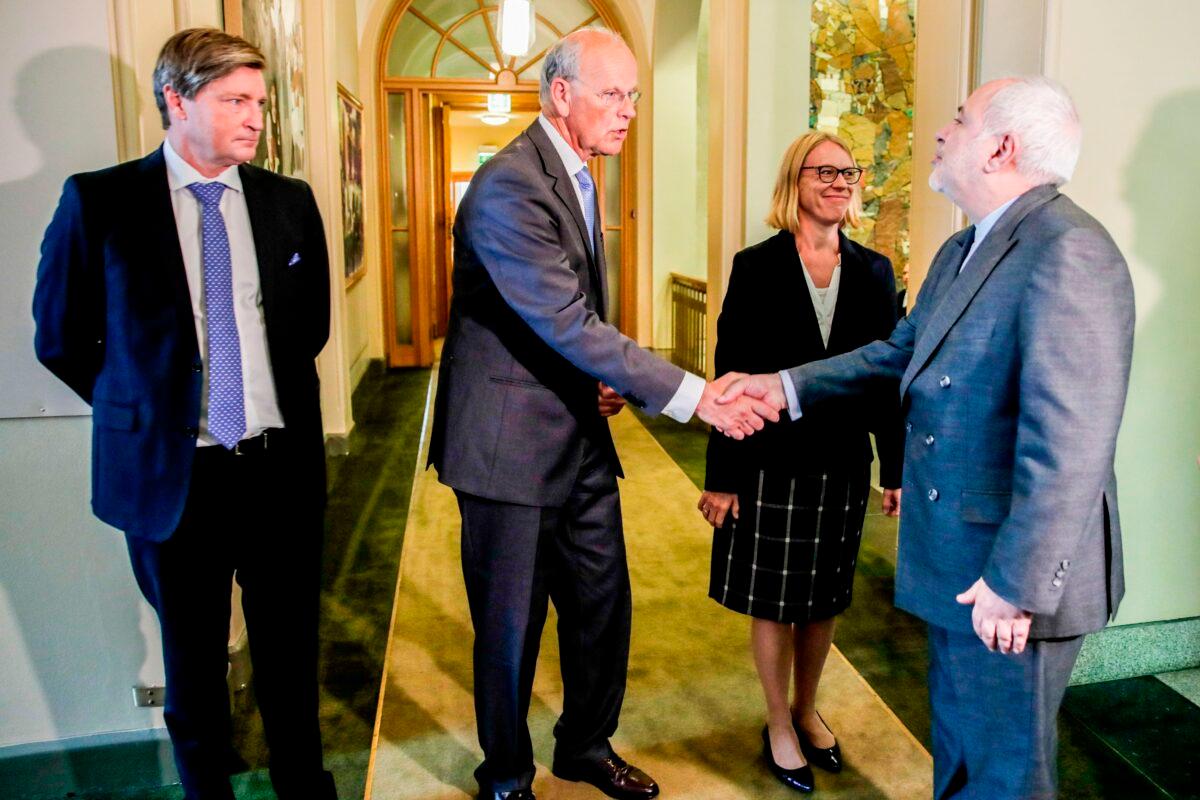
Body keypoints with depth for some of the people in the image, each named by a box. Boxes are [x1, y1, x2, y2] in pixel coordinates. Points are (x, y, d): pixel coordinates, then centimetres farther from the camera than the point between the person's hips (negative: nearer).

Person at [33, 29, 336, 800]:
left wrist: (271, 401, 11)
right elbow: (60, 340, 2)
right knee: (194, 665, 14)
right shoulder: (99, 201, -6)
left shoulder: (290, 201, 2)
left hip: (282, 467, 2)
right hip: (172, 473, -2)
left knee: (291, 652, 15)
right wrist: (147, 410, 5)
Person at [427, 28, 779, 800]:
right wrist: (695, 396, -26)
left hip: (580, 433, 8)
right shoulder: (508, 190, -21)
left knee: (603, 603, 16)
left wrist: (603, 379, 2)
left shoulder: (578, 177, 10)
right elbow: (570, 325, -26)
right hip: (512, 440, -8)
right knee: (512, 623, 7)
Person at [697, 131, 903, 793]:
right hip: (772, 461, -3)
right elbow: (730, 377, -8)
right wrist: (721, 477, -9)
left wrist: (896, 470, 5)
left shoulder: (873, 272, 3)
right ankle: (780, 726, 30)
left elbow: (888, 375, 6)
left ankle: (808, 712, 39)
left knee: (825, 599, 17)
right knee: (772, 601, 9)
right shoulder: (756, 267, -7)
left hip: (844, 464, 4)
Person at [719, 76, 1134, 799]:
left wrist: (1017, 585, -24)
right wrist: (787, 386, 13)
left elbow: (1068, 446, -26)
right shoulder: (963, 250, 10)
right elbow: (901, 353, 18)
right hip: (956, 561, 9)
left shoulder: (1067, 253, -22)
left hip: (1014, 576, -9)